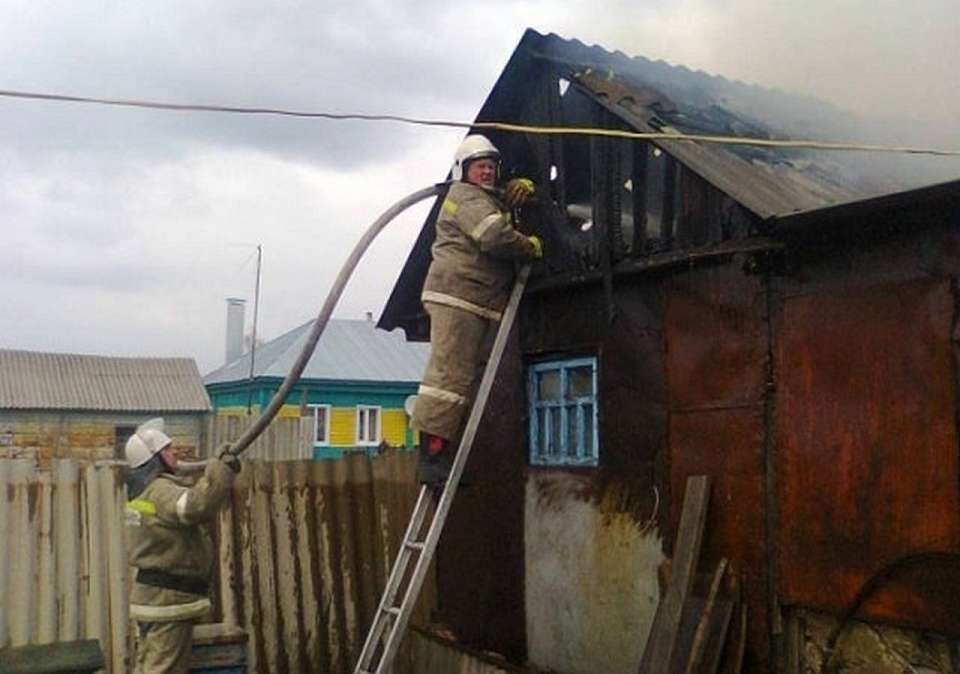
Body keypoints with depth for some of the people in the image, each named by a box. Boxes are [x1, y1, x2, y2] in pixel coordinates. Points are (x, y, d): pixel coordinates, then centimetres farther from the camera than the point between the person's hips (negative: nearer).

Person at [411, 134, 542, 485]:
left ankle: (449, 457, 4)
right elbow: (496, 236, -16)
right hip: (456, 295, -10)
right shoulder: (464, 195, 0)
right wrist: (531, 246, -1)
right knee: (449, 374, -16)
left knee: (472, 381, 4)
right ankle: (430, 455, -18)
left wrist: (523, 187, 18)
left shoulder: (493, 200, 30)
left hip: (488, 304, 10)